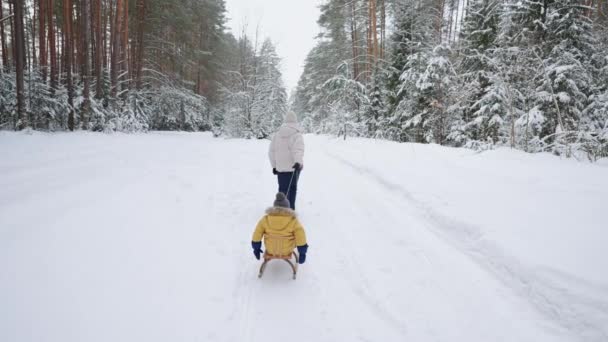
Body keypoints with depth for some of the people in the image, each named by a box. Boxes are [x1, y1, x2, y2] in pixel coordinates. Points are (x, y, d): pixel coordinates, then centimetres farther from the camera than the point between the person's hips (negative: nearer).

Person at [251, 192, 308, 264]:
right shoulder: (293, 221, -24)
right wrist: (302, 252, -6)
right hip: (287, 250, -2)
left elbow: (257, 235, -10)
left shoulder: (265, 219, -18)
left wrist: (256, 248, 7)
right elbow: (301, 238, -20)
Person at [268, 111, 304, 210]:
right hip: (293, 166, -3)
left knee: (282, 188, 11)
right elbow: (298, 149, -25)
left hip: (280, 167, 3)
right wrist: (298, 162, -39)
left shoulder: (277, 134, 8)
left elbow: (271, 151, 11)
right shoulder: (297, 135, -8)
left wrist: (274, 165, 17)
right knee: (292, 188, 10)